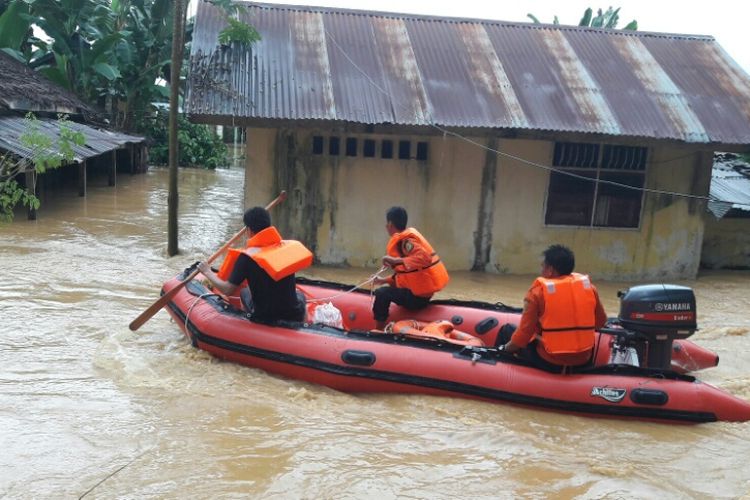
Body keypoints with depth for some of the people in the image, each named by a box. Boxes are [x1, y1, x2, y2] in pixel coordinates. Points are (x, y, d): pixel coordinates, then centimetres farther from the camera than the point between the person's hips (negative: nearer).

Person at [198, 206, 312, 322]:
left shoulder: (246, 257, -17)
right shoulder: (289, 246, -6)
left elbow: (228, 290, -13)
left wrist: (208, 272, 5)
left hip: (264, 320, -2)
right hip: (295, 317, 2)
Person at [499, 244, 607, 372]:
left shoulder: (538, 291, -11)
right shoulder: (588, 286, 0)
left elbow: (524, 333, -13)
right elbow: (600, 322, 12)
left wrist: (506, 348, 4)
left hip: (550, 361, -4)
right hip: (584, 359, 5)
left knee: (507, 330, 17)